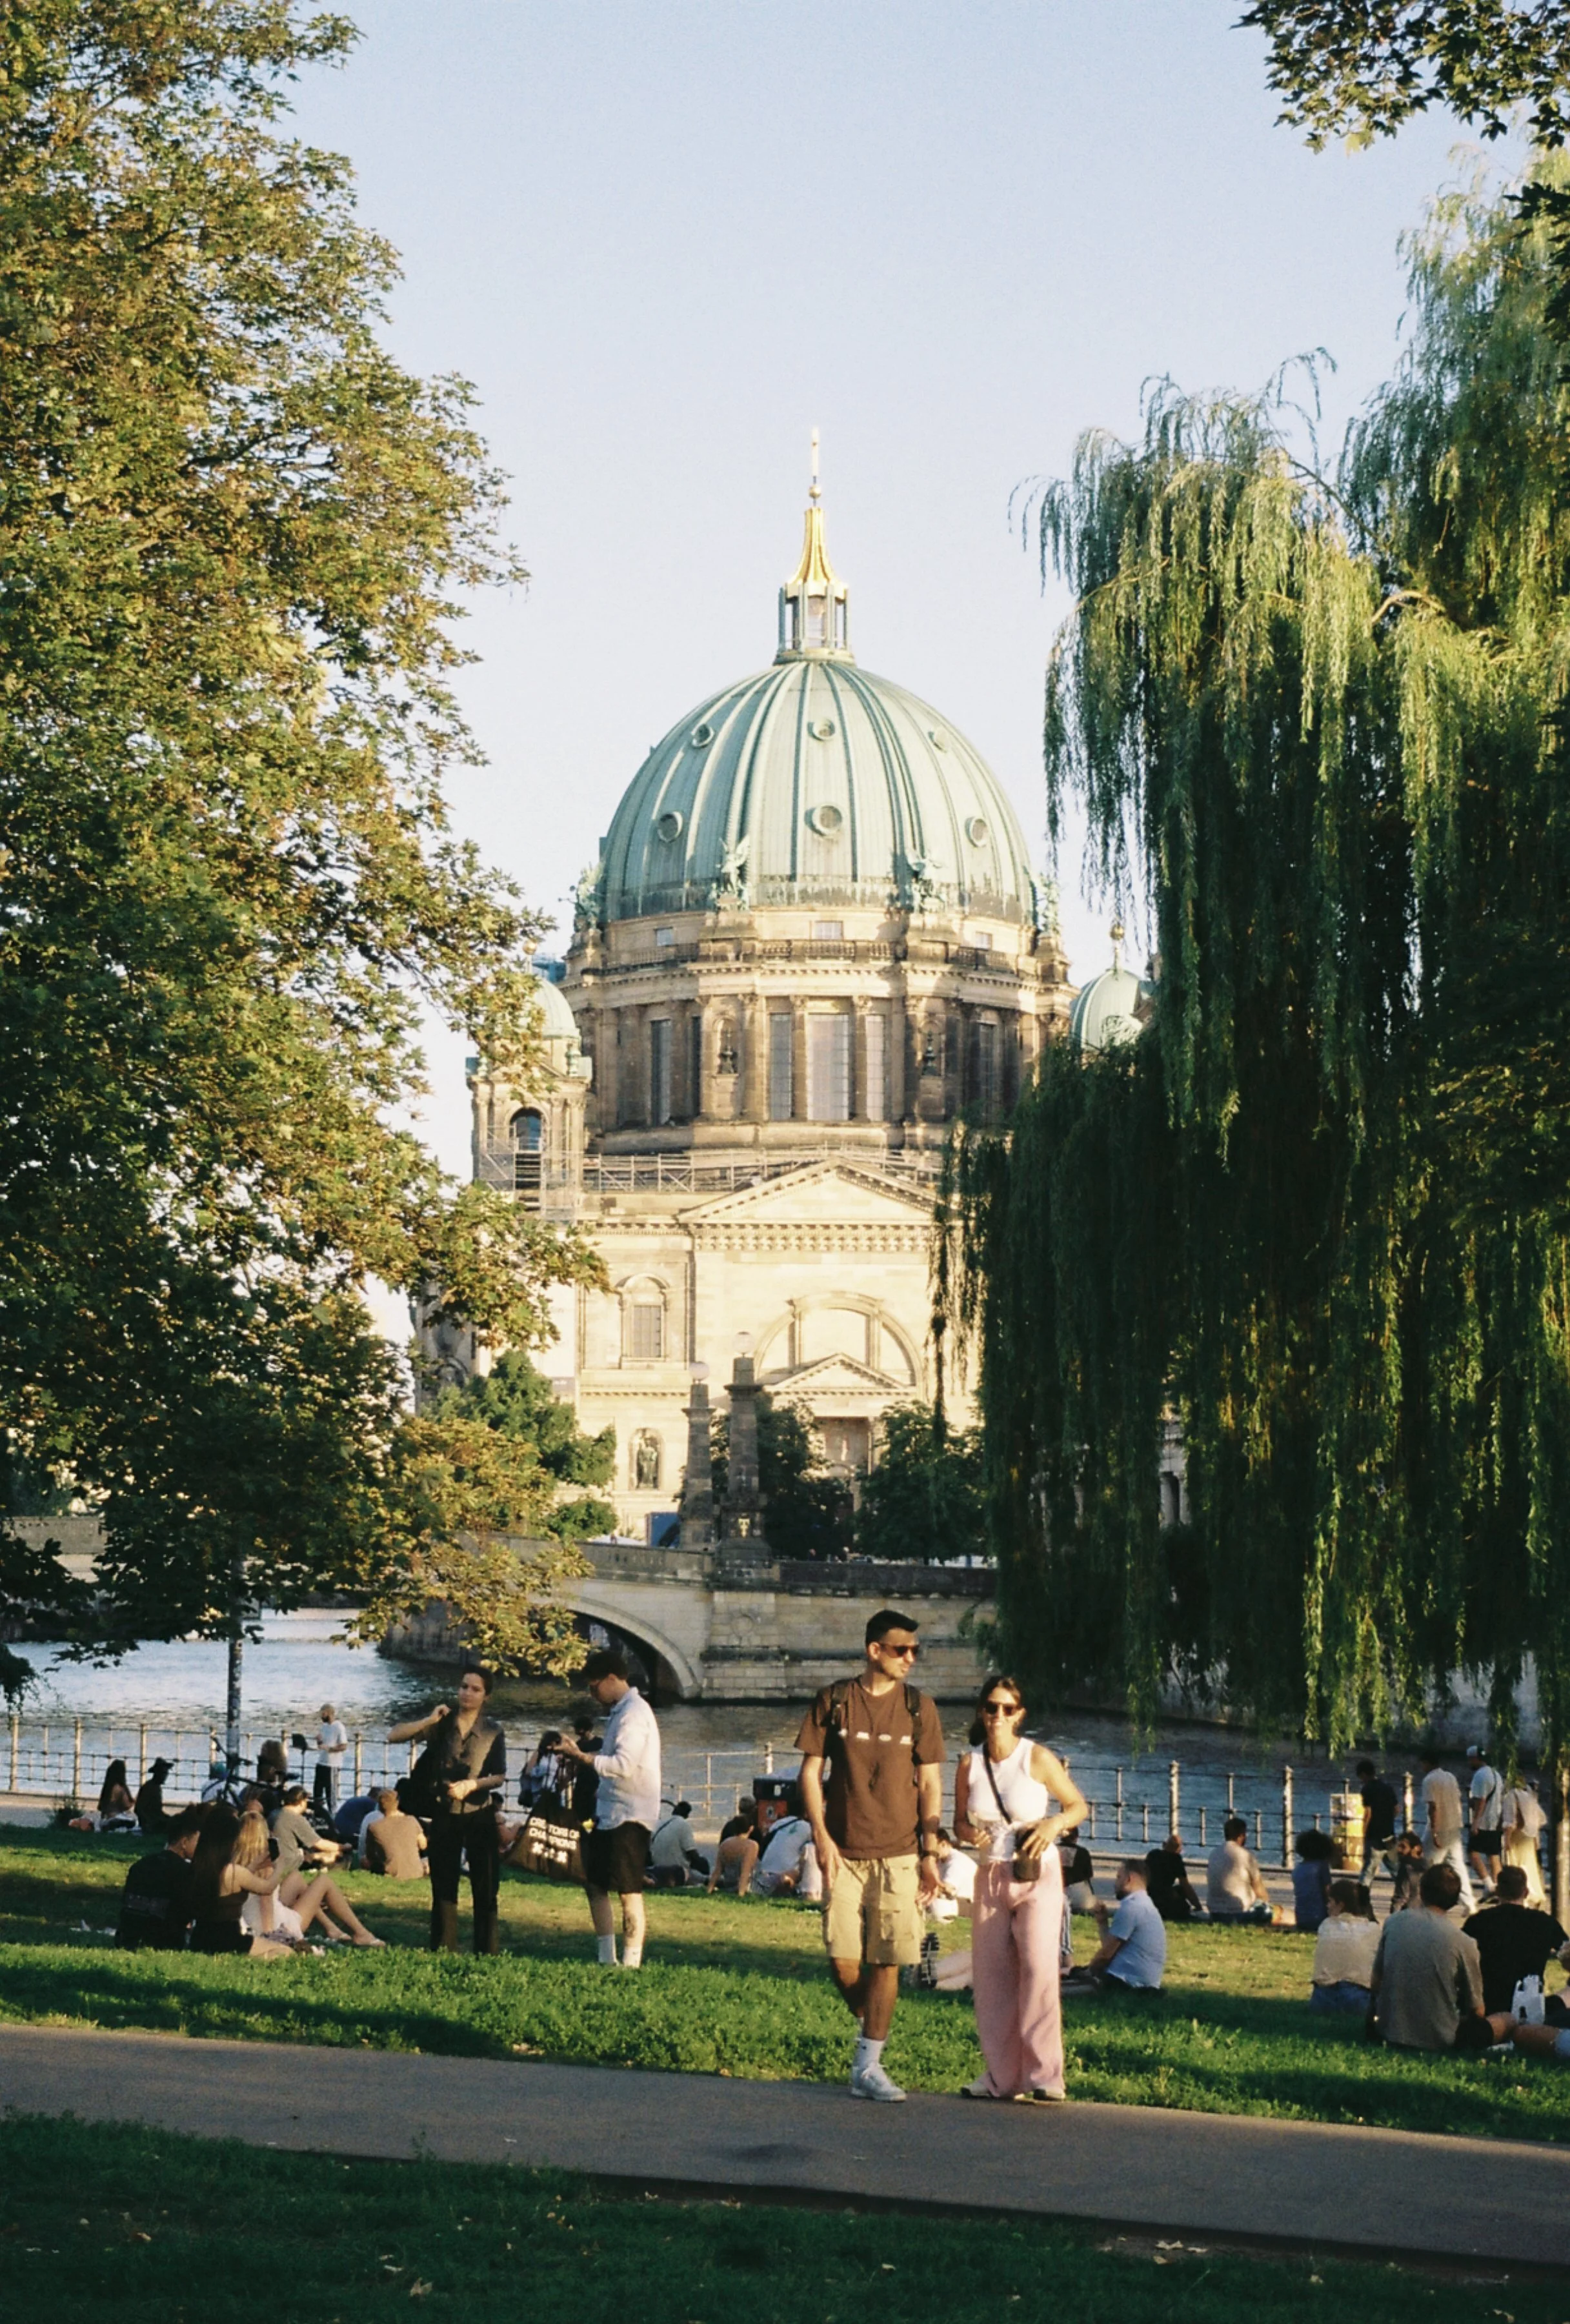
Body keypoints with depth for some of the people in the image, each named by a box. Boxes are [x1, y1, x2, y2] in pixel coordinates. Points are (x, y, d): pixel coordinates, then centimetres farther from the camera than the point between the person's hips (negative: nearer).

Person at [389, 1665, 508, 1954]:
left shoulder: (493, 1731, -2)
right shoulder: (442, 1723, 0)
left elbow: (500, 1778, -3)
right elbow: (393, 1736, -6)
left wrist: (472, 1784, -20)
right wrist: (428, 1721, -17)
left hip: (480, 1816, -1)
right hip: (445, 1815, 1)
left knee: (486, 1890, -1)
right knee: (443, 1888, 5)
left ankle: (488, 1955, 3)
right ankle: (443, 1952, 10)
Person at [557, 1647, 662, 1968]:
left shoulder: (634, 1713, -15)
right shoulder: (619, 1712, 16)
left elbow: (624, 1764, -25)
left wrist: (582, 1757, -19)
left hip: (629, 1816, -11)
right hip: (610, 1812, 11)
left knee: (628, 1891, -8)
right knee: (596, 1884, 13)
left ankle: (631, 1965, -5)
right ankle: (607, 1961, 19)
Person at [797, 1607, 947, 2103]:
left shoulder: (919, 1707, 4)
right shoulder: (835, 1701, 2)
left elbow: (930, 1784, 7)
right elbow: (810, 1771, 5)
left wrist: (930, 1854, 1)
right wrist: (821, 1836, -5)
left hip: (898, 1855, 0)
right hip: (844, 1853, 0)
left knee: (886, 1963, -3)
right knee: (843, 1962, -4)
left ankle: (867, 2067, 5)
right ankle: (868, 2027, 25)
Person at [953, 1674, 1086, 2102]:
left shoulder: (1038, 1758, -8)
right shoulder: (970, 1765, 1)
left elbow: (1078, 1805, 3)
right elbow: (960, 1823, 12)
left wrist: (1055, 1823, -17)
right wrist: (971, 1835, -10)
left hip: (1037, 1875, -4)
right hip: (991, 1874, 4)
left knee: (1039, 1966, -16)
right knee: (991, 1972, 3)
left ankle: (1044, 2075, -15)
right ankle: (1002, 2074, 11)